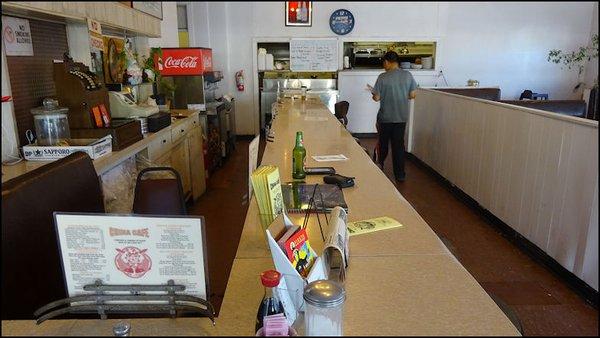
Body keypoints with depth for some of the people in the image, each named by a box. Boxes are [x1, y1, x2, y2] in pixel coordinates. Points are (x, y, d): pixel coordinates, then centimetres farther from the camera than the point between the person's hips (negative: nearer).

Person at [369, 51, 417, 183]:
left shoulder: (383, 77, -13)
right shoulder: (408, 75, -3)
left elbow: (376, 98, -10)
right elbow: (413, 95, 1)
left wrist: (373, 92, 11)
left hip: (385, 117, -2)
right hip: (402, 117, 2)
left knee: (383, 142, 18)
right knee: (399, 144, 8)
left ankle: (380, 165, 39)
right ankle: (400, 174, 10)